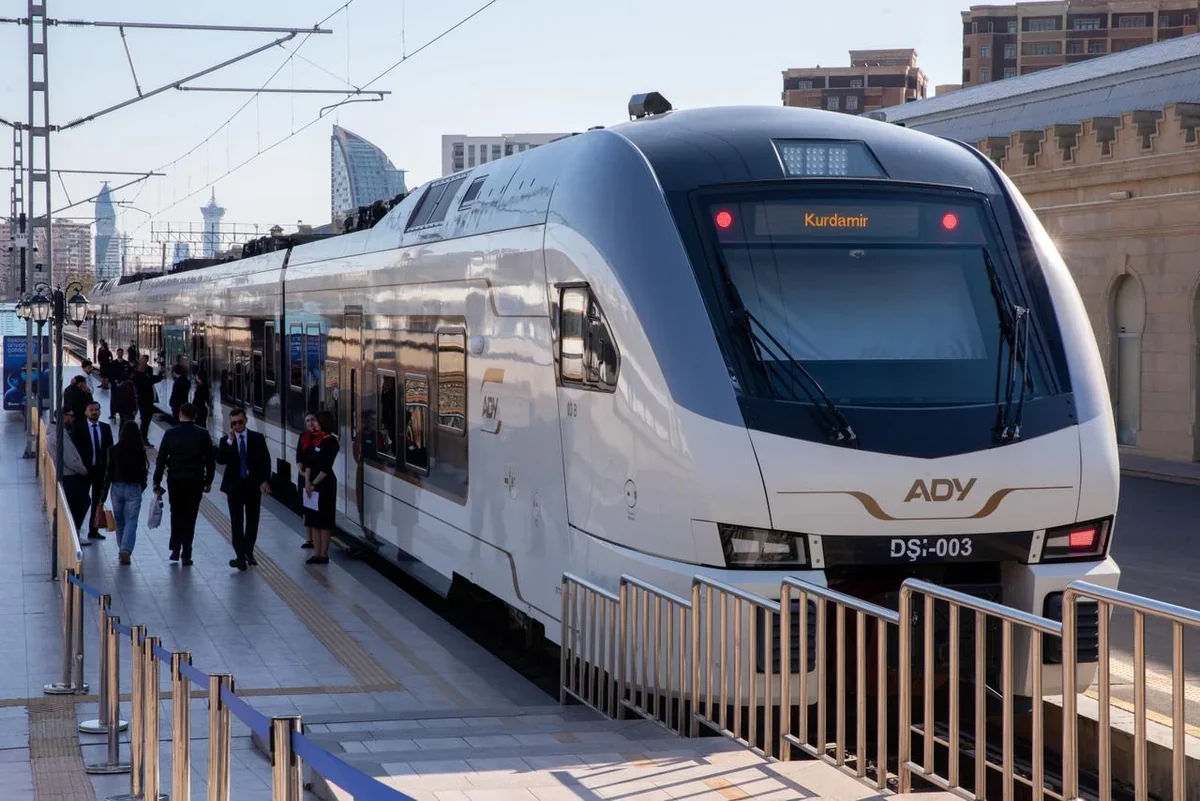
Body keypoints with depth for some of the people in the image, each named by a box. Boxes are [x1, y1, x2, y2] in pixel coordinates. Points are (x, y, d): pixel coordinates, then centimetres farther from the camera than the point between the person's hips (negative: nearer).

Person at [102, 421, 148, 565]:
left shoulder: (114, 450, -5)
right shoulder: (140, 451, -8)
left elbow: (108, 473, -3)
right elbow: (143, 471, -1)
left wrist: (104, 494, 2)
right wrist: (142, 487, 17)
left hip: (117, 488, 2)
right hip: (134, 489, -2)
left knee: (120, 521, 17)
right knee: (131, 521, -1)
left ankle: (123, 550, 27)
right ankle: (126, 550, -19)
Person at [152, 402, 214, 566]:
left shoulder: (170, 434, -3)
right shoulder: (202, 435, -3)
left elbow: (161, 460, -2)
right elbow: (210, 460, 0)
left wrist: (157, 482, 4)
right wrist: (208, 481, 11)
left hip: (175, 480, 1)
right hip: (195, 481, -1)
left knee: (176, 515, 18)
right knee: (189, 517, 4)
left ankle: (175, 549, 15)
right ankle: (186, 554, 2)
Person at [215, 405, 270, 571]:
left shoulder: (257, 438, 0)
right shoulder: (226, 441, 0)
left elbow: (265, 461, 0)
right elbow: (220, 460, -15)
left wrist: (265, 481, -10)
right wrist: (229, 441, -22)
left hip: (253, 486, 1)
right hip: (234, 486, -1)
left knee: (252, 521, 10)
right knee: (237, 523, -4)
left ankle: (248, 552, 26)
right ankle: (240, 556, -4)